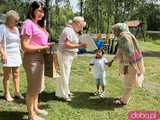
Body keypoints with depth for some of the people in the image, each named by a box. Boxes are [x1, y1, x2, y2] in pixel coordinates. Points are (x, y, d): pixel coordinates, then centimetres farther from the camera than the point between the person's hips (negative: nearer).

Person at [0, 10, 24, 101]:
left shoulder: (16, 29, 15)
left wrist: (21, 51, 15)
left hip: (16, 55, 6)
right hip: (8, 55, -6)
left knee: (16, 74, 6)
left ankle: (17, 92, 12)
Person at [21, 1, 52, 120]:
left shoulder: (38, 24, 15)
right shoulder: (28, 23, -14)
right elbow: (25, 47, -19)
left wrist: (47, 46, 5)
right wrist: (43, 47, -17)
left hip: (40, 58, 9)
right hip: (32, 58, -9)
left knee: (37, 85, 20)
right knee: (33, 86, 2)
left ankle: (35, 108, 36)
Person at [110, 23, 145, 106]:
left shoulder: (124, 36, -20)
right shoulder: (122, 37, 12)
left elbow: (128, 52, -25)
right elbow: (120, 51, 21)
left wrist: (125, 66, -23)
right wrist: (112, 60, 25)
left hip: (130, 63, -10)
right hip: (130, 62, 10)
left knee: (128, 83, 3)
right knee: (127, 81, 19)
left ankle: (124, 101, 16)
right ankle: (124, 97, 32)